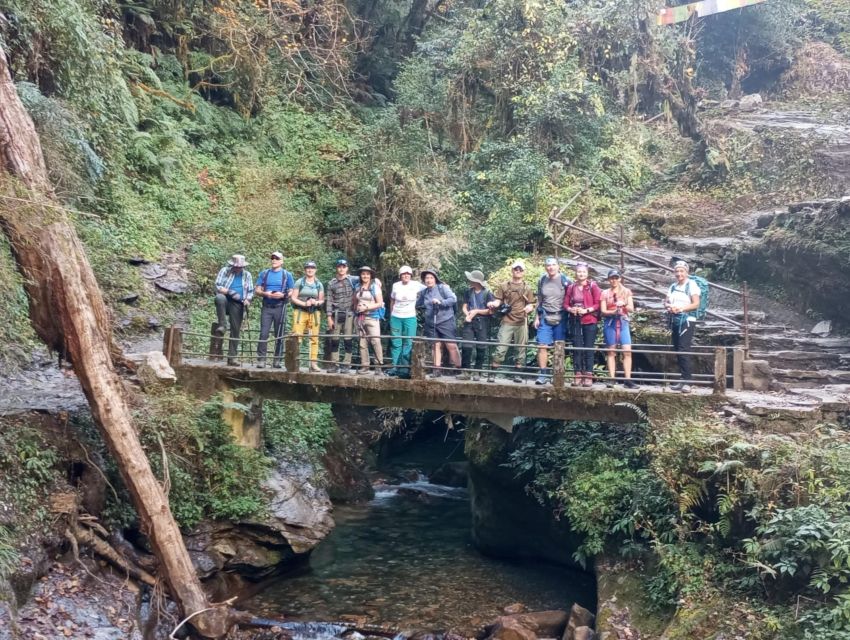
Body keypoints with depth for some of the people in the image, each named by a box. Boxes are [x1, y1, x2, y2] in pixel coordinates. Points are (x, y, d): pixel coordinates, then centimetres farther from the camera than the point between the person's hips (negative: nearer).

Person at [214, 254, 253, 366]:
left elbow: (251, 291, 15)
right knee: (220, 297, -39)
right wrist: (230, 292, -20)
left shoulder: (247, 275, 12)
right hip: (226, 300, -2)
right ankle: (221, 326, -32)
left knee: (235, 330, -2)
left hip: (238, 305, 2)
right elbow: (218, 286, -4)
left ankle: (232, 357, 3)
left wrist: (248, 299, -7)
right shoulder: (225, 271, 3)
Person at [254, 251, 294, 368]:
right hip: (266, 307, 1)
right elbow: (257, 290, 9)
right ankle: (261, 359, -5)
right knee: (264, 333, -7)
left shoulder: (287, 275, 7)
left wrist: (282, 295, -14)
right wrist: (266, 294, -11)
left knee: (279, 334, 3)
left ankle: (277, 360, 8)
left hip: (280, 307, -1)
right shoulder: (264, 273, 11)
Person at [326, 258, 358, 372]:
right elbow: (329, 301, 4)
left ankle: (346, 364, 6)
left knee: (348, 339, 0)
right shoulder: (332, 283, 6)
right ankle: (334, 363, 11)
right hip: (336, 314, 2)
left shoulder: (352, 280, 3)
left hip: (349, 314, -2)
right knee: (334, 339, 3)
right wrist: (329, 317, -2)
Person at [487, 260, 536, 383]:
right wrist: (493, 304, -15)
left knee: (521, 349, 3)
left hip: (522, 323, 2)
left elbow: (531, 305, 14)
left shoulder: (527, 288, 15)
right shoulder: (504, 286, 10)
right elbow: (498, 301, 8)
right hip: (507, 322, -2)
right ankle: (492, 373, -6)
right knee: (501, 348, -9)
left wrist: (529, 308, -9)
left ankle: (517, 374, 10)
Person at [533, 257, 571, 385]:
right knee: (542, 346, -4)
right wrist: (537, 317, 12)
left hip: (560, 318, -3)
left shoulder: (565, 281, -2)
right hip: (545, 317, 3)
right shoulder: (542, 280, 9)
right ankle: (543, 374, 0)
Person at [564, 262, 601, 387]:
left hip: (589, 320, -3)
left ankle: (588, 376, 2)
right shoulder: (571, 287, 9)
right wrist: (570, 309, -10)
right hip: (575, 320, 3)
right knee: (576, 348, 2)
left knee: (588, 348, -1)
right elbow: (565, 303, 10)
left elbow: (598, 303, -5)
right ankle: (578, 375, 7)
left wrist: (587, 310, -17)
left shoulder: (593, 286, -1)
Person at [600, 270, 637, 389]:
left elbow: (631, 309, 4)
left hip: (623, 322, 1)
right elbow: (603, 311, 1)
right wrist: (614, 312, -18)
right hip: (610, 323, -1)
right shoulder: (605, 293, 8)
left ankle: (627, 379, -10)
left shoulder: (627, 292, 11)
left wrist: (623, 304, -17)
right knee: (611, 351, -1)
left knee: (627, 351, -10)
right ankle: (611, 378, 0)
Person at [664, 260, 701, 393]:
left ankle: (687, 381, -15)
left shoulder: (691, 285, -4)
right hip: (675, 321, 7)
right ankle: (682, 380, 14)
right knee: (677, 351, 7)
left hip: (687, 321, -7)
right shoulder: (673, 286, 16)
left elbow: (696, 304, -10)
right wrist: (668, 306, -8)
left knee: (683, 351, -15)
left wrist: (681, 309, -20)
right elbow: (666, 302, 15)